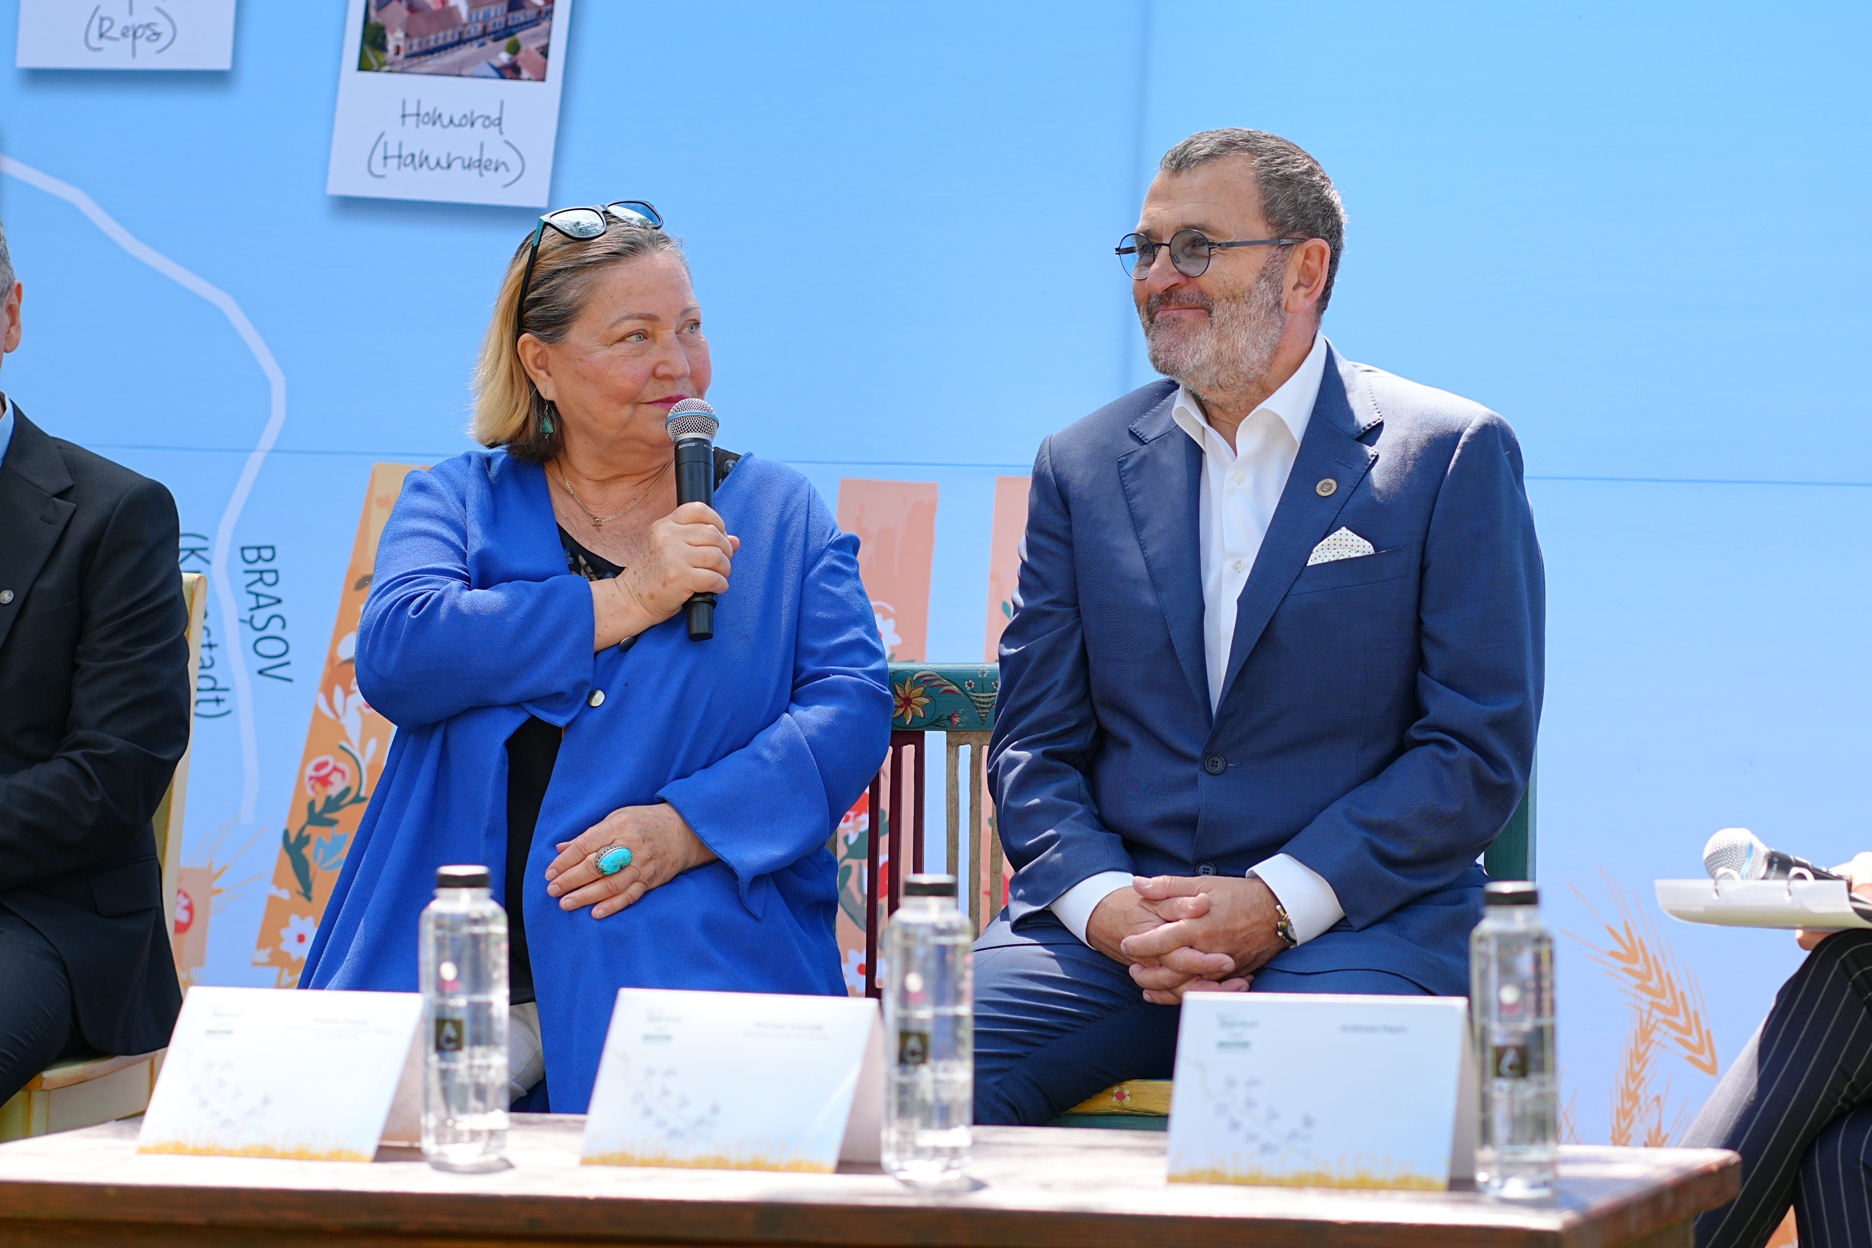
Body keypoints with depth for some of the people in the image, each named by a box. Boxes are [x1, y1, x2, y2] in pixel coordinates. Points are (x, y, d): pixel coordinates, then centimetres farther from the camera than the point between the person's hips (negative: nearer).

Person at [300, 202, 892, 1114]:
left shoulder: (780, 515, 17)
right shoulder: (458, 500, 17)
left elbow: (850, 705, 4)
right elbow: (394, 653, -4)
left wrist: (687, 825, -13)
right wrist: (623, 603, -8)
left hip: (689, 961, 0)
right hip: (450, 963, 0)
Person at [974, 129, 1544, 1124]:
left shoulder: (1451, 455, 3)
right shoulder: (1081, 466, 15)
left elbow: (1480, 749, -3)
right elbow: (1034, 743, 13)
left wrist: (1274, 905, -14)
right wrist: (1103, 903, -10)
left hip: (1354, 931, -3)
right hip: (1109, 926, 3)